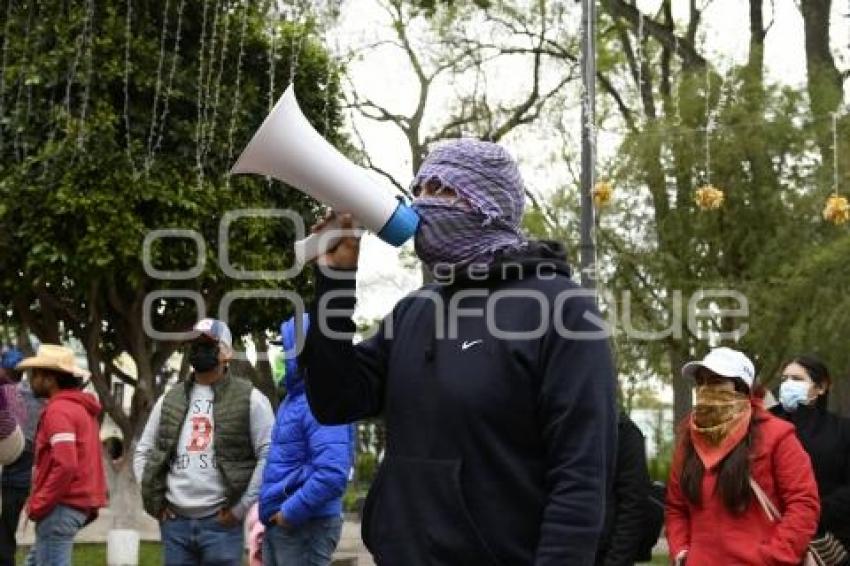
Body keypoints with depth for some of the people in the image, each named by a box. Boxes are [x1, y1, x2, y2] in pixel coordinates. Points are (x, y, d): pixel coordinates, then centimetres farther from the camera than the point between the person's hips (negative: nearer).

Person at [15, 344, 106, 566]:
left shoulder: (58, 410, -15)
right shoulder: (81, 407, 16)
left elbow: (65, 465, -26)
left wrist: (38, 504, -18)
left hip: (62, 506, -10)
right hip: (80, 502, 10)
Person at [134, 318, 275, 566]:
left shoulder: (249, 398, 0)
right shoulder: (169, 400, 13)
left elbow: (270, 455, -6)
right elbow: (143, 453, 19)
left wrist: (242, 507, -9)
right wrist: (154, 500, 7)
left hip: (221, 523, -4)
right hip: (174, 522, 4)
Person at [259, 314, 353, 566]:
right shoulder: (294, 400, 15)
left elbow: (332, 474, -29)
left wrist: (290, 512, -20)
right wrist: (271, 509, 16)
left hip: (306, 526, -10)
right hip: (278, 525, 10)